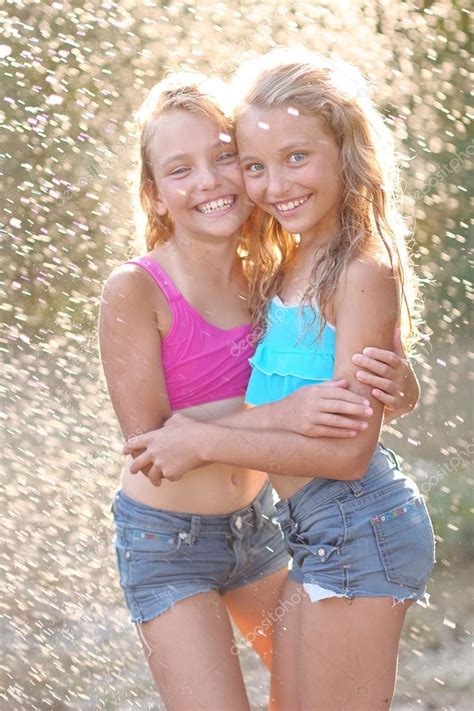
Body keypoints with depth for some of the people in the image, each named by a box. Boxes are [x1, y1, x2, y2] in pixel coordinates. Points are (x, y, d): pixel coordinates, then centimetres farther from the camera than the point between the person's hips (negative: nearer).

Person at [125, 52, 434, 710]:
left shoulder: (363, 273, -17)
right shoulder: (283, 268, 9)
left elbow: (349, 449, -20)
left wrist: (205, 441, -17)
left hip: (357, 527, -9)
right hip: (316, 531, 9)